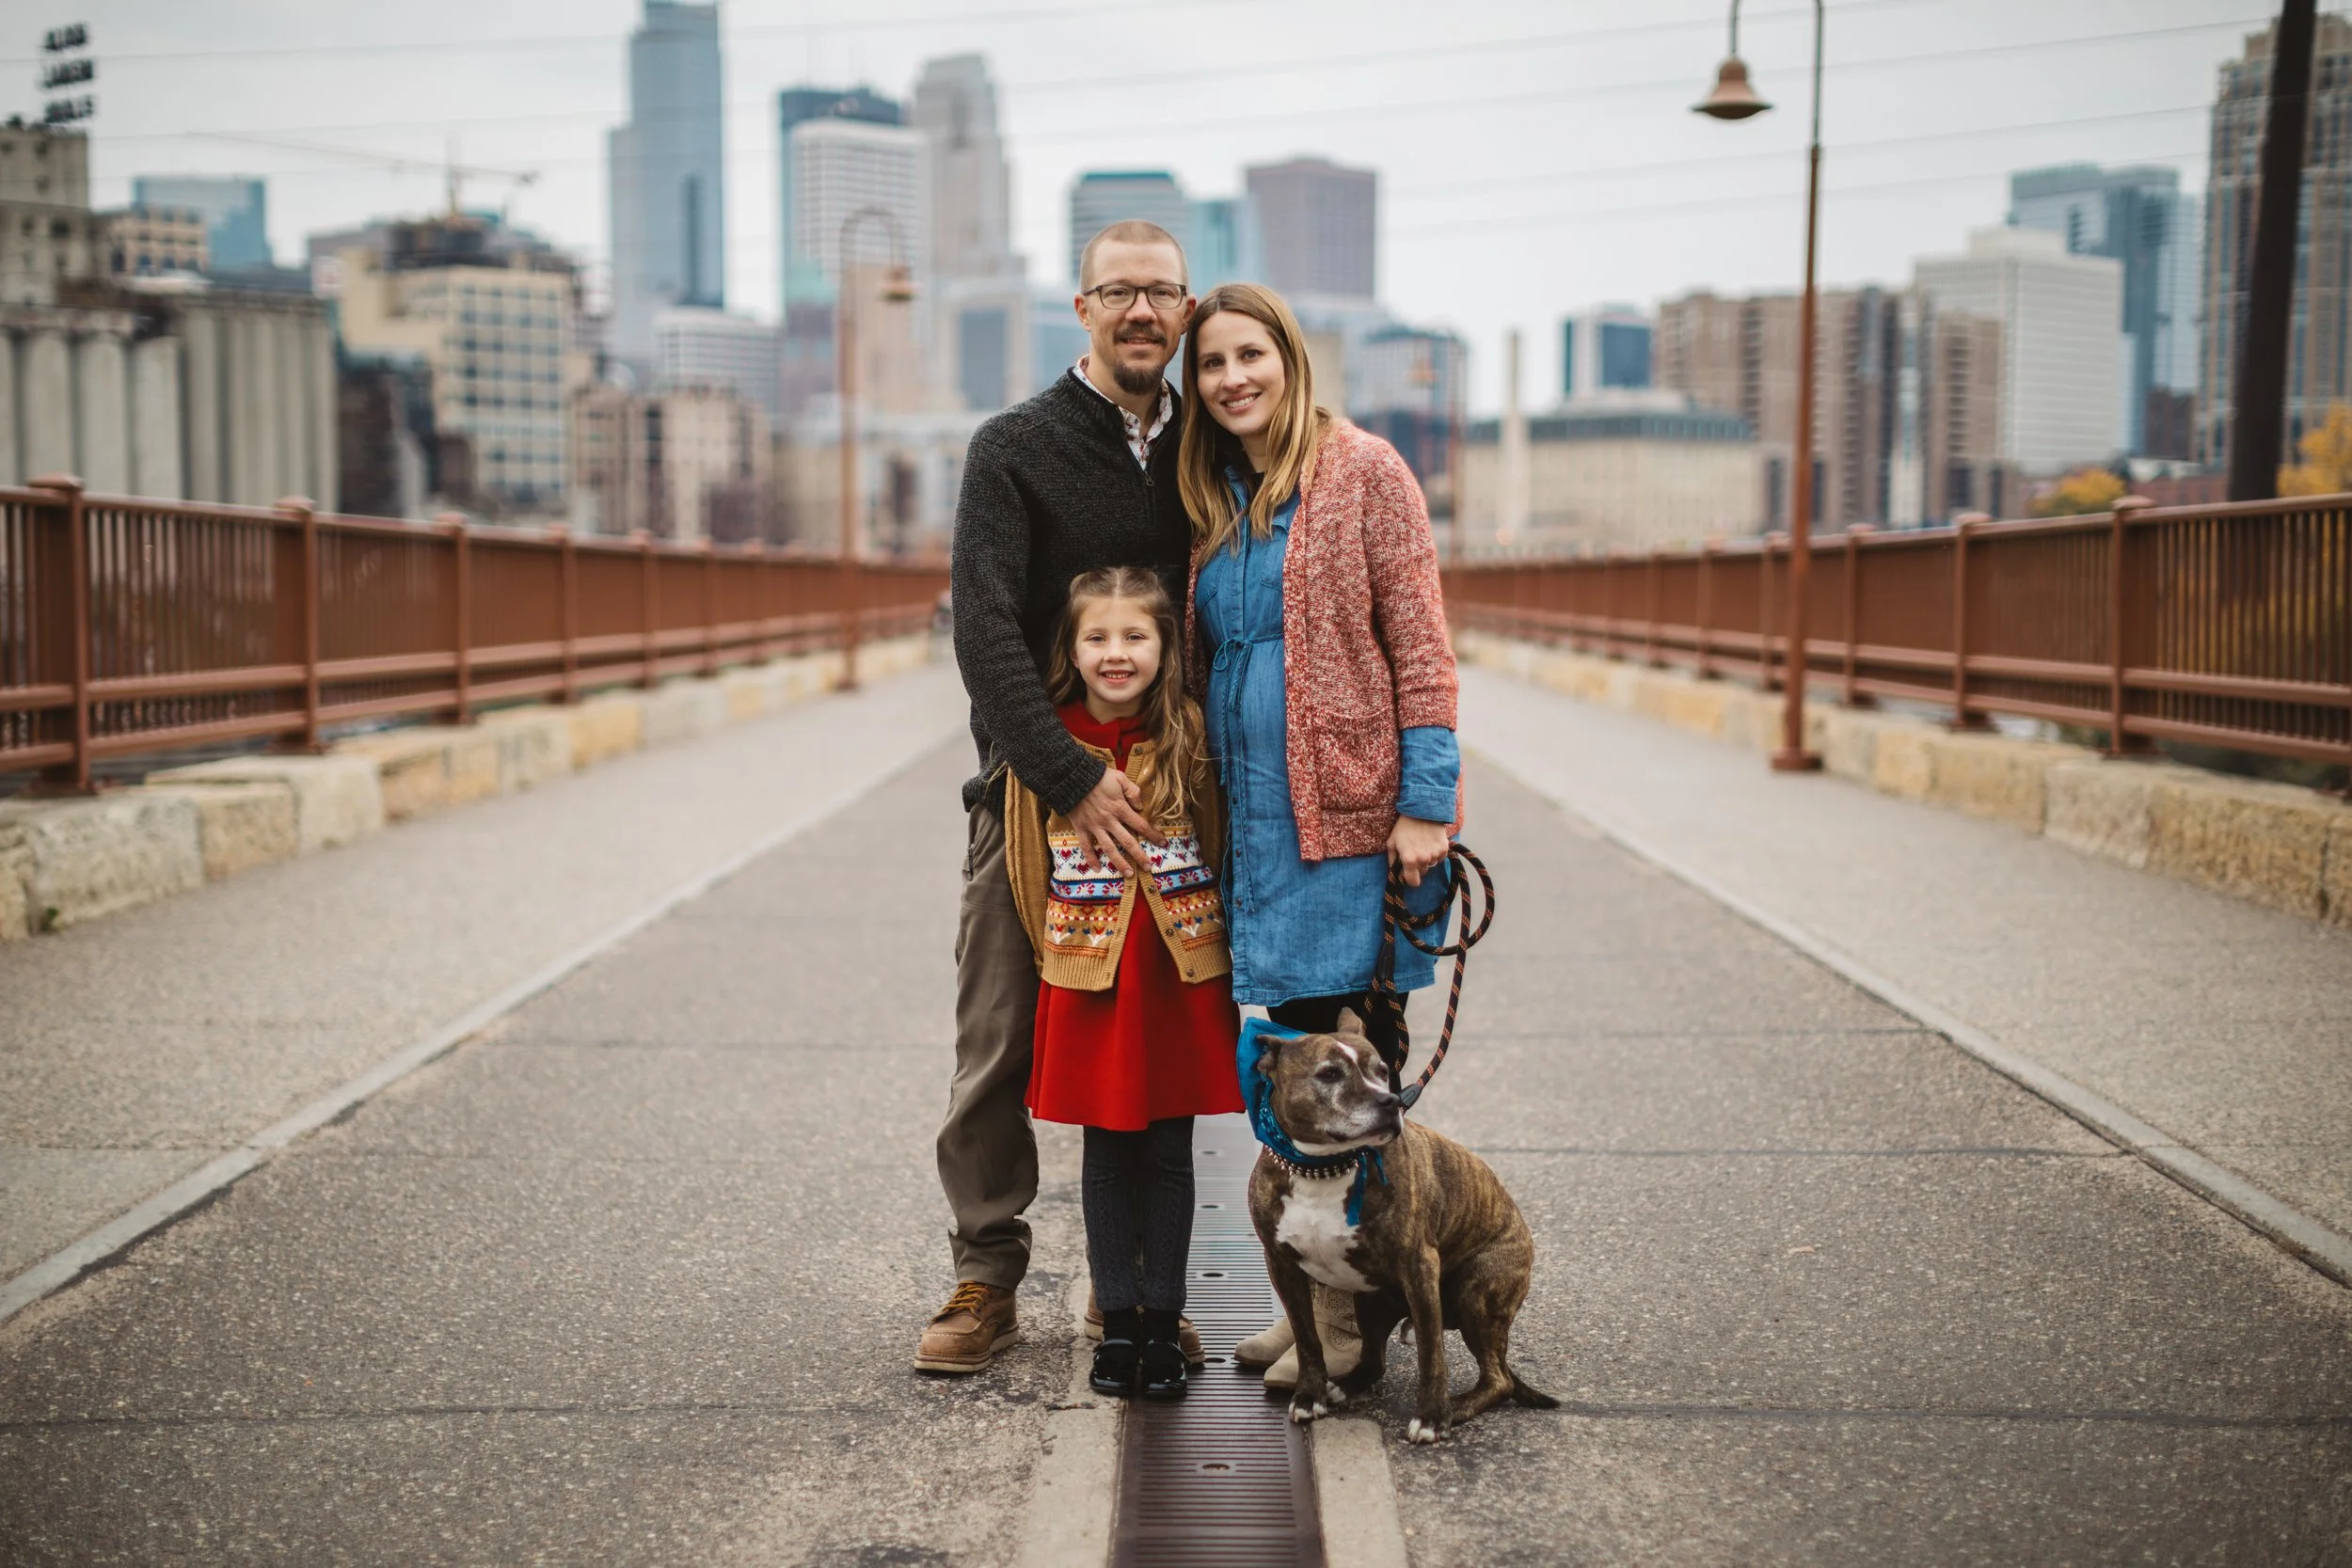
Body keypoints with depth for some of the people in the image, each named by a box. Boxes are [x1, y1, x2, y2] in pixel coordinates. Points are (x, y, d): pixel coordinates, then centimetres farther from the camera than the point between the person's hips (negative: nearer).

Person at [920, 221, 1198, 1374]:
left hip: (1160, 799, 3)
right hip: (1031, 791, -3)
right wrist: (1072, 779, -21)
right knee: (999, 1049, 1)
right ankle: (987, 1279, 12)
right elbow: (985, 631, -13)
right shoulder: (1016, 447, -3)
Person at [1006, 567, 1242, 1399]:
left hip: (1182, 974, 1)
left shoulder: (1190, 737, -3)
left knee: (1169, 1152, 8)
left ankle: (1162, 1323, 18)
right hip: (1089, 979, 0)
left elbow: (1218, 849, 6)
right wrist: (1056, 952, 8)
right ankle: (1117, 1322, 19)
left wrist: (1212, 946, 7)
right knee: (1107, 1154, 8)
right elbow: (1030, 867, 5)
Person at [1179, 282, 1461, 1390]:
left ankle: (1358, 1318, 6)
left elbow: (1419, 644, -9)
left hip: (1353, 809, -6)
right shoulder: (1212, 501, 14)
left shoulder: (1365, 472, -4)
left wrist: (1426, 801, -15)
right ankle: (1316, 1297, 20)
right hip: (1256, 816, 6)